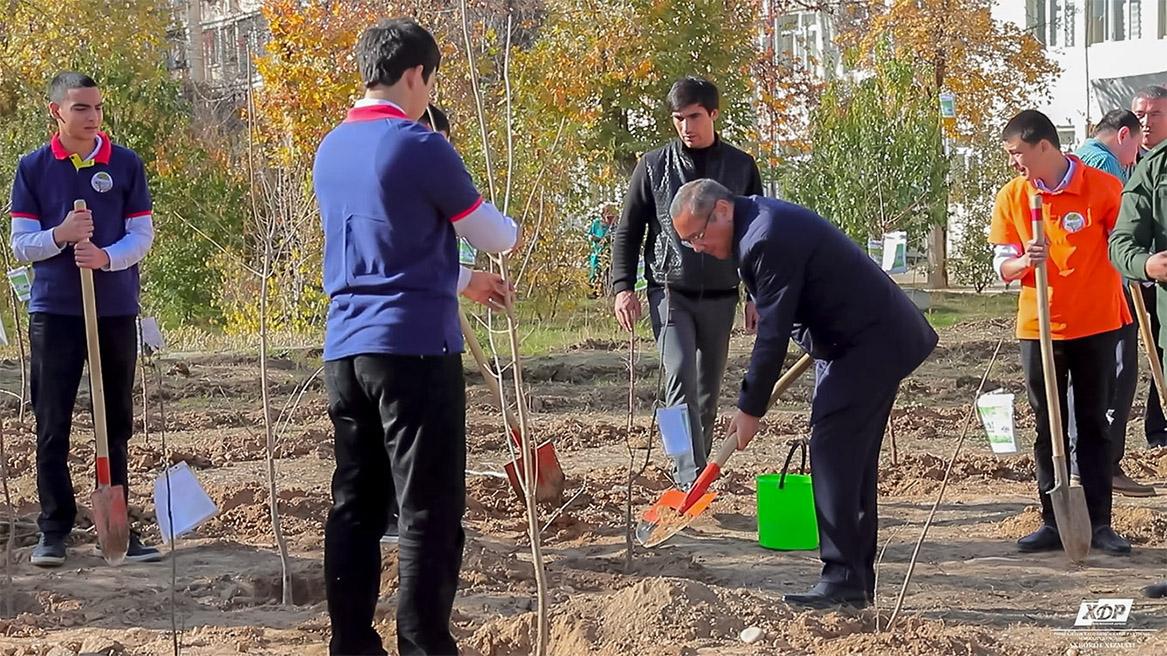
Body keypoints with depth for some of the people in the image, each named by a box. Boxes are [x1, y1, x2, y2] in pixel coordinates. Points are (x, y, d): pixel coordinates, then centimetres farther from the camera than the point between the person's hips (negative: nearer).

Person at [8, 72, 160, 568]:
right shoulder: (33, 168, 2)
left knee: (117, 423, 7)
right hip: (54, 310, -1)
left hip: (116, 311, 1)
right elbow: (21, 244, 1)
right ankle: (53, 530, 7)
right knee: (52, 426, 0)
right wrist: (60, 234, -18)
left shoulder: (125, 164, 3)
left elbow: (142, 235, 1)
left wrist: (105, 257, -18)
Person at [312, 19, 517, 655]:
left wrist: (463, 281, 30)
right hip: (415, 347, -7)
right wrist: (513, 230, 23)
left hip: (345, 347, 7)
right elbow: (491, 236, 0)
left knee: (355, 505, 10)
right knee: (430, 513, -3)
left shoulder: (330, 150, 13)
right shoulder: (419, 147, -11)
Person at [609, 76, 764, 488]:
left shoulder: (741, 167, 6)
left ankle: (698, 475, 20)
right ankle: (691, 479, -26)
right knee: (681, 380, -19)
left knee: (708, 392, 9)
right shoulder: (654, 166, 3)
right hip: (670, 292, -2)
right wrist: (623, 287, -5)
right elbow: (627, 231, 6)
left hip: (720, 296, 2)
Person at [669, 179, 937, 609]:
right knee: (852, 460, 11)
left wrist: (750, 409, -15)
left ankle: (843, 580, -14)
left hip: (868, 345, -11)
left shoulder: (767, 240, -23)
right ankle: (858, 582, 16)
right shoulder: (760, 220, 10)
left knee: (833, 453, -14)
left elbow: (772, 334, -22)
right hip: (869, 342, 11)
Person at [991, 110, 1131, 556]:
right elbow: (1002, 267, 1)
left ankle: (1099, 523, 7)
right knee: (1047, 427, 6)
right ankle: (1053, 522, 12)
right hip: (1038, 328, 3)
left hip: (1096, 325, -2)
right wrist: (1024, 261, -17)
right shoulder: (1011, 197, 0)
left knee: (1094, 424, 4)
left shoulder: (1104, 188, -9)